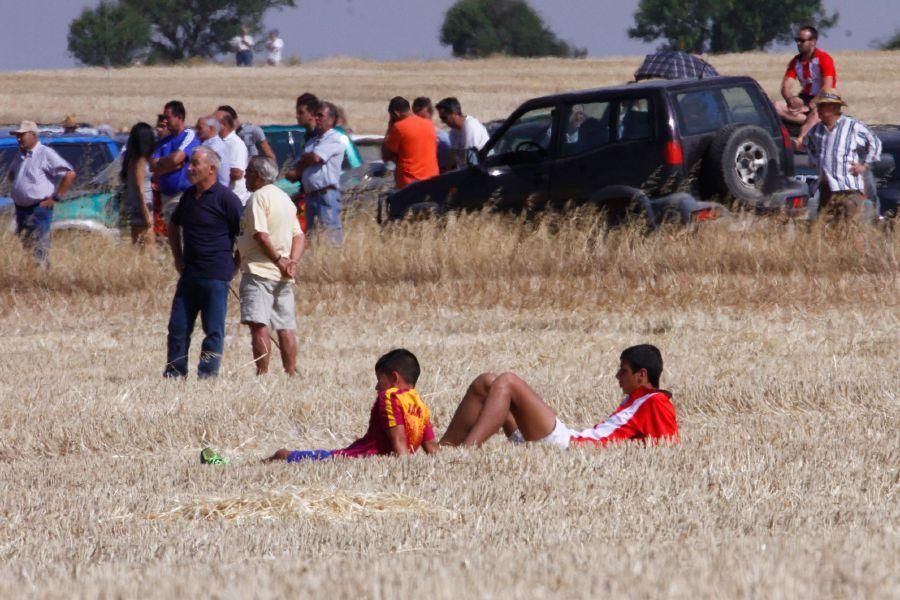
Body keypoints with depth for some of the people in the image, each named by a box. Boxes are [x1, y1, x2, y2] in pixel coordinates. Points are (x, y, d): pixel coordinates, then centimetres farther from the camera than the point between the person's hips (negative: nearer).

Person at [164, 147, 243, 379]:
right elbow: (174, 226, 29)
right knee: (178, 327, 8)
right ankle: (174, 374, 14)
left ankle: (207, 375, 1)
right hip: (189, 273, 7)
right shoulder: (188, 196, 12)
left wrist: (233, 262, -5)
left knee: (214, 330, -2)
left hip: (216, 274, -7)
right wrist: (178, 257, 20)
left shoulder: (226, 198, -10)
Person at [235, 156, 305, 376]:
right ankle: (291, 374, 10)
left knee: (258, 325, -12)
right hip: (282, 276, 9)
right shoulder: (284, 198, 18)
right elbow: (299, 236, 13)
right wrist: (292, 261, 0)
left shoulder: (259, 197, -7)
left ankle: (262, 374, -17)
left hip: (259, 269, -9)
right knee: (285, 327, 9)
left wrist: (278, 259, -8)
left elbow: (260, 234, -17)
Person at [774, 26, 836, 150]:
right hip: (805, 97, 6)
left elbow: (827, 89, -20)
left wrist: (809, 106, -28)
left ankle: (799, 141, -61)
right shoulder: (795, 62, 6)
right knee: (778, 107, -20)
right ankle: (813, 123, -30)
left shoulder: (823, 59, -11)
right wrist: (791, 99, -25)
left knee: (816, 112, -40)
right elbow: (786, 87, -2)